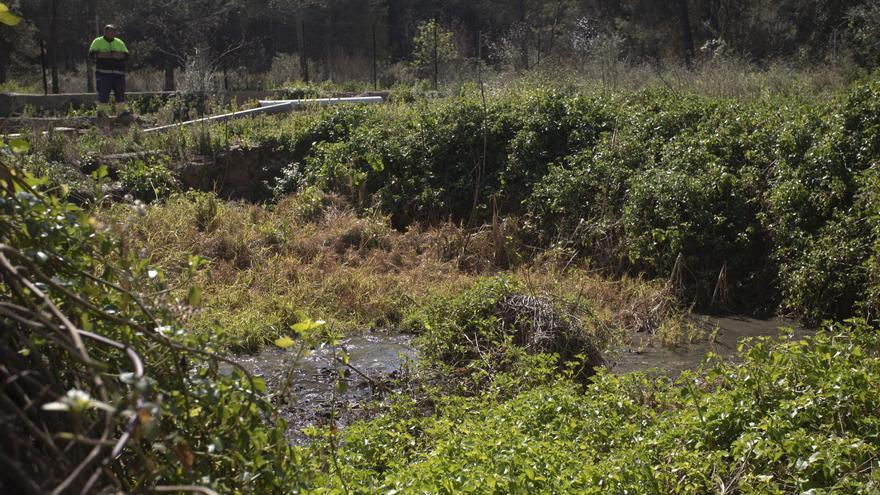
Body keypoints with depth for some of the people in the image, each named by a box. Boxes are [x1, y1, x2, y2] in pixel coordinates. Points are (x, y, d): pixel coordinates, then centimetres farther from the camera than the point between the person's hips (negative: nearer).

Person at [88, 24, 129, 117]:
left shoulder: (119, 43, 17)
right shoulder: (98, 42, 8)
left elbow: (126, 55, 12)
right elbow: (92, 54, -3)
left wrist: (119, 55, -9)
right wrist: (103, 55, -16)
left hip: (118, 72, 3)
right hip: (103, 72, -3)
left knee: (120, 92, -1)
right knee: (103, 92, -7)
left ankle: (122, 110, 2)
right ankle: (102, 110, -2)